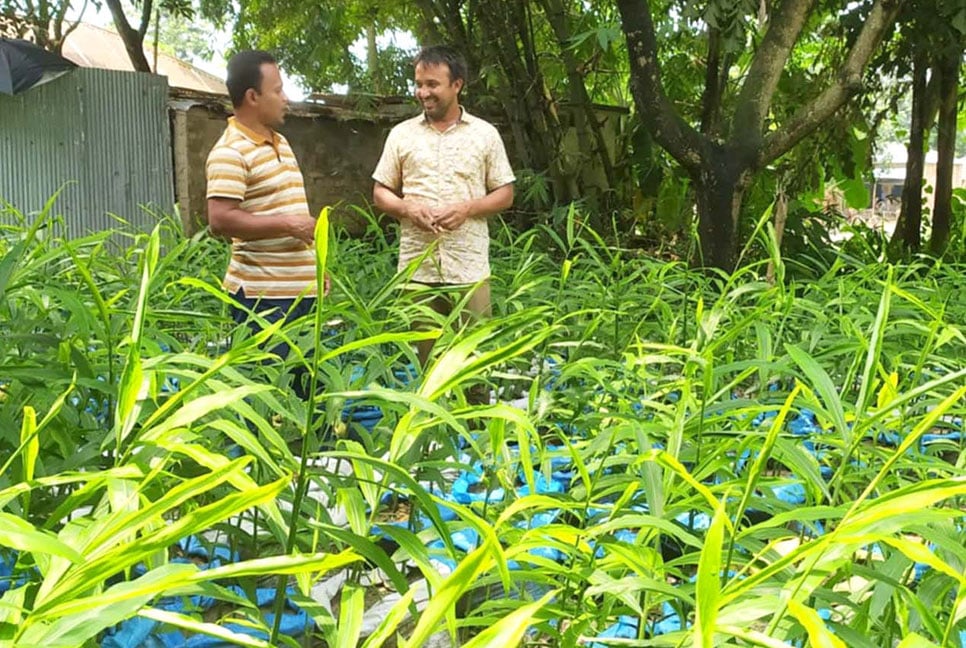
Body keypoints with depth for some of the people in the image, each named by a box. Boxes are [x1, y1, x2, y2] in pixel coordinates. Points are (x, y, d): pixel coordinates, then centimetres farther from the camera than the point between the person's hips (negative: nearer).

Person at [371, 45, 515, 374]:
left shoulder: (485, 134, 6)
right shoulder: (401, 134, 9)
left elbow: (505, 194, 7)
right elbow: (380, 193, 12)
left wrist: (467, 208, -11)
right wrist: (407, 208, -10)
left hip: (470, 268, -1)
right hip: (416, 266, 1)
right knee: (420, 359, 6)